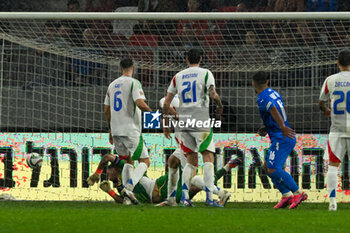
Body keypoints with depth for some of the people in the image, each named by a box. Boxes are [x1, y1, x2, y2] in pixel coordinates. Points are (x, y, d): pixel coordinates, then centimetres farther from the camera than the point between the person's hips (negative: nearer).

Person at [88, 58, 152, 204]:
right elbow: (140, 103, -21)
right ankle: (129, 187, -21)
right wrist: (151, 111, -2)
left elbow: (106, 110, 17)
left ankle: (126, 190, 10)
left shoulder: (112, 85, 14)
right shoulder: (134, 83, -7)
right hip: (131, 130, -7)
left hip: (116, 131, 7)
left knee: (128, 161, 21)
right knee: (144, 161, -1)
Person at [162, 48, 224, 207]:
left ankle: (184, 196, -2)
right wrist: (220, 105, 7)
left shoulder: (178, 76, 12)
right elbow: (213, 94, -14)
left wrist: (165, 124, 18)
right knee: (208, 158, -1)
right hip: (201, 122, -4)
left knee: (191, 161, 11)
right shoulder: (205, 73, 0)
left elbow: (167, 102, 11)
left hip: (183, 122, 4)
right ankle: (209, 198, -10)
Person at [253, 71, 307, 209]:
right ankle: (286, 195, 7)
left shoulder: (262, 98, -13)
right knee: (268, 166, 14)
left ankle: (298, 193, -16)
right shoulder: (274, 93, 15)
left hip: (281, 139, -10)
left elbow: (273, 110, -32)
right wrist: (266, 129, 25)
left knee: (273, 170, -15)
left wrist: (282, 127, -43)